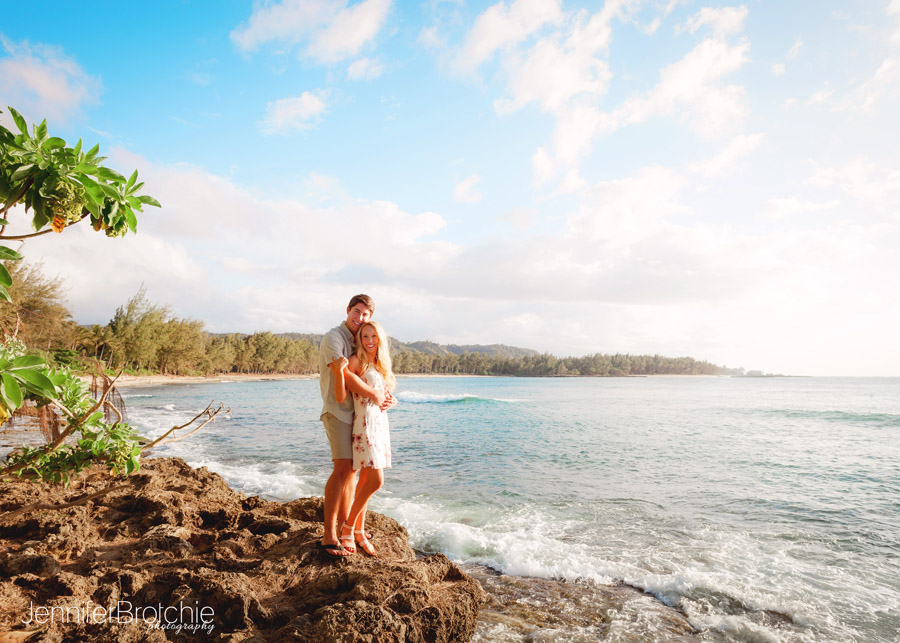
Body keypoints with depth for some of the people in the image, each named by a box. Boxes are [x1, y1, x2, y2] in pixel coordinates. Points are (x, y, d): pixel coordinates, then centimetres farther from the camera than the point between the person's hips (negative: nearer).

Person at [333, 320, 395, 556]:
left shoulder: (381, 365, 16)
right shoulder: (356, 362, -8)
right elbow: (341, 397, -16)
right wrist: (339, 372, -28)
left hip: (380, 424, 8)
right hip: (364, 425, -8)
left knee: (366, 479, 11)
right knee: (376, 481, -12)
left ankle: (359, 531, 19)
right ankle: (348, 526, 5)